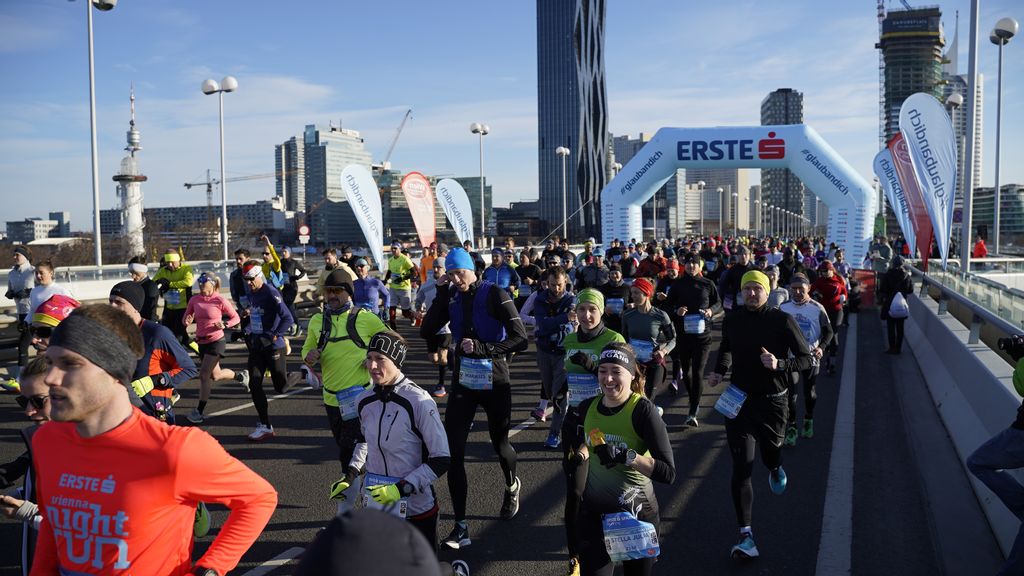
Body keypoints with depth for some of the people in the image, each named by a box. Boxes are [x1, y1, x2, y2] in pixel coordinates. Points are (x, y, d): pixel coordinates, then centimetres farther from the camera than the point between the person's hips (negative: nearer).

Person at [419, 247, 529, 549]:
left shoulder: (495, 295, -12)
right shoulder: (453, 297, 3)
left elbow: (521, 339, -17)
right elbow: (428, 329, -1)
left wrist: (482, 348, -25)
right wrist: (440, 293, -8)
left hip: (495, 382, -3)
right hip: (463, 380, 4)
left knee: (499, 443, 15)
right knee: (453, 450, -8)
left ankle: (512, 485, 50)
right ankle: (461, 526, -3)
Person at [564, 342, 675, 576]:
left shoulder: (643, 410, -18)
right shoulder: (588, 407, -3)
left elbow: (669, 473, -23)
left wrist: (626, 456, -31)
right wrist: (581, 453, 2)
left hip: (637, 513, -3)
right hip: (594, 512, 3)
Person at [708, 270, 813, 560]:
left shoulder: (783, 320, -10)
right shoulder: (732, 320, 1)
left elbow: (805, 359, -7)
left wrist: (779, 364, -25)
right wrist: (719, 371, 5)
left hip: (773, 401, -1)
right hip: (738, 400, 1)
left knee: (770, 455, 19)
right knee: (741, 468, -7)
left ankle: (776, 469, 60)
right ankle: (746, 536, -7)